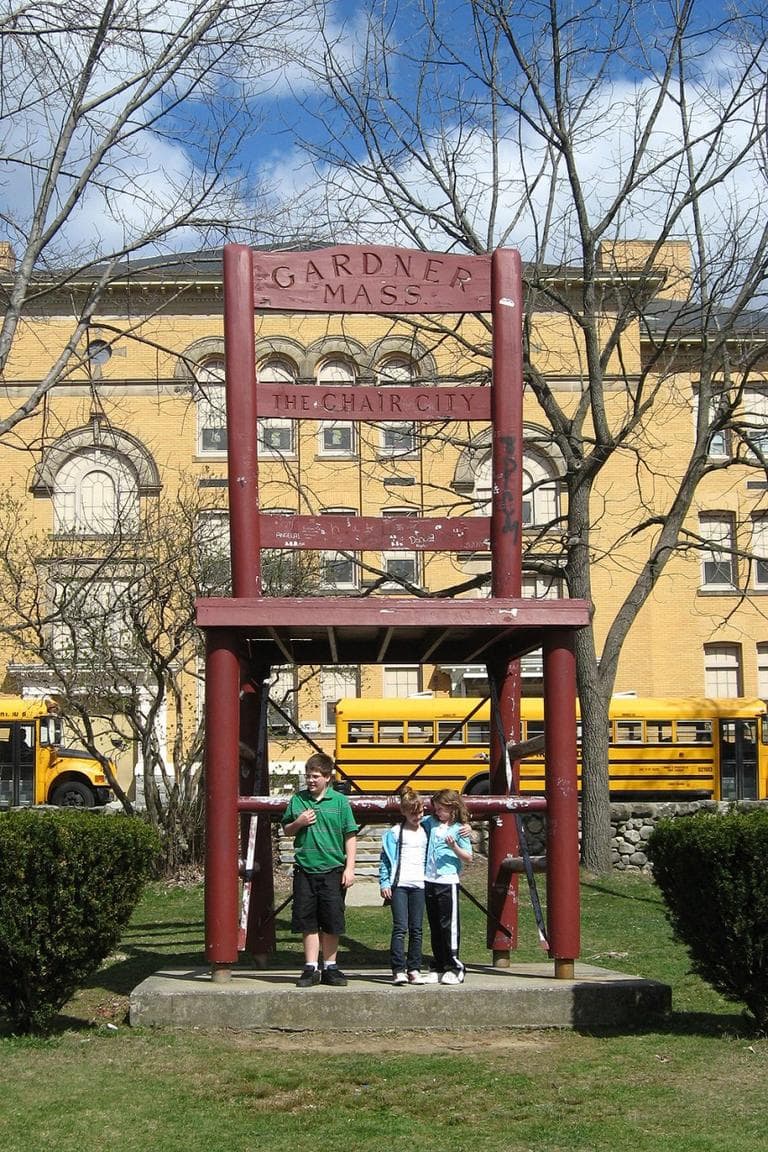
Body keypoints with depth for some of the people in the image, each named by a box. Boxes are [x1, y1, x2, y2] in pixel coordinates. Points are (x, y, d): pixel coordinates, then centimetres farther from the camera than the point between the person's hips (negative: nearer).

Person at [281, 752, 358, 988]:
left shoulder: (340, 801, 0)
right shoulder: (297, 799, 6)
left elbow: (350, 836, 2)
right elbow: (286, 830, 16)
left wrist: (349, 868, -4)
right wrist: (298, 823, -5)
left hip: (332, 870, -2)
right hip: (305, 869, 2)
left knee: (331, 922, 4)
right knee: (307, 921, 4)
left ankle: (330, 968, 16)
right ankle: (311, 968, 12)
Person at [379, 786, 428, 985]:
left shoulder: (425, 832, 12)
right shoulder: (394, 833, 1)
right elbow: (385, 859, 1)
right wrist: (384, 883, -4)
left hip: (418, 885, 4)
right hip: (398, 885, -4)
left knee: (416, 929, 5)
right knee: (400, 928, -9)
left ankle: (414, 969, 10)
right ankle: (398, 970, -9)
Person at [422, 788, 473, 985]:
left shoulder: (459, 830, -3)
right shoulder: (430, 823, 11)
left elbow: (468, 858, -4)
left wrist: (454, 847, -18)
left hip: (448, 881, -6)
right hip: (429, 881, 6)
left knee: (449, 925, -5)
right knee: (434, 927, 11)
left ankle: (454, 967, 3)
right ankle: (439, 967, 18)